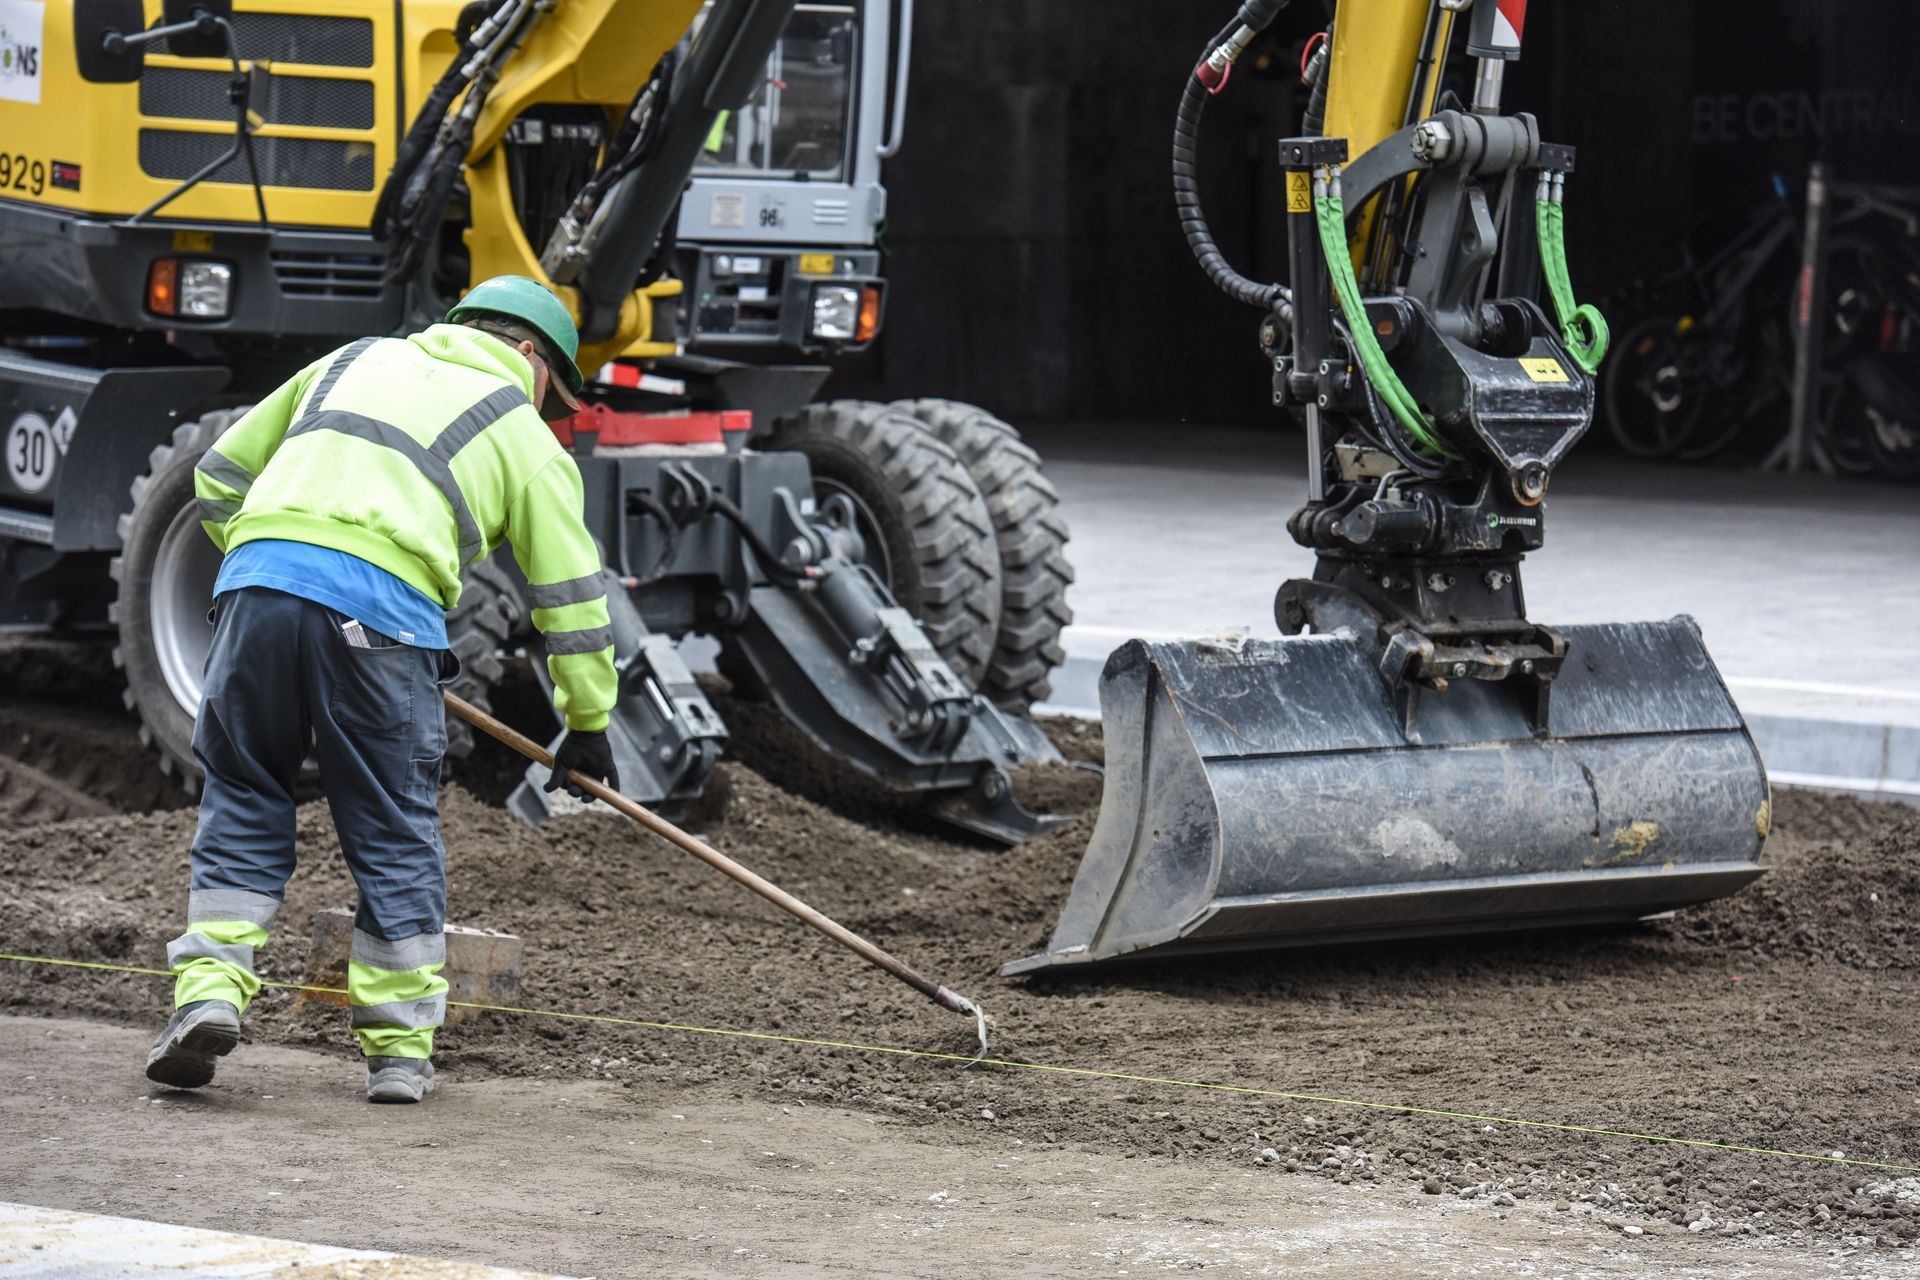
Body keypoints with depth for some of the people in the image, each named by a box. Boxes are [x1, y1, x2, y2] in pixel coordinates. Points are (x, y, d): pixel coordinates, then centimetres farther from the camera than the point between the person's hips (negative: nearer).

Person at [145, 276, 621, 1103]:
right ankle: (399, 1050, 12)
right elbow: (569, 588, 20)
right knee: (394, 830, 8)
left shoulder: (356, 360, 32)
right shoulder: (522, 432, 21)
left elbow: (221, 473, 32)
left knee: (241, 800, 15)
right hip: (381, 606, -3)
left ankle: (208, 990, 0)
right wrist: (587, 723, 29)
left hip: (258, 573, 3)